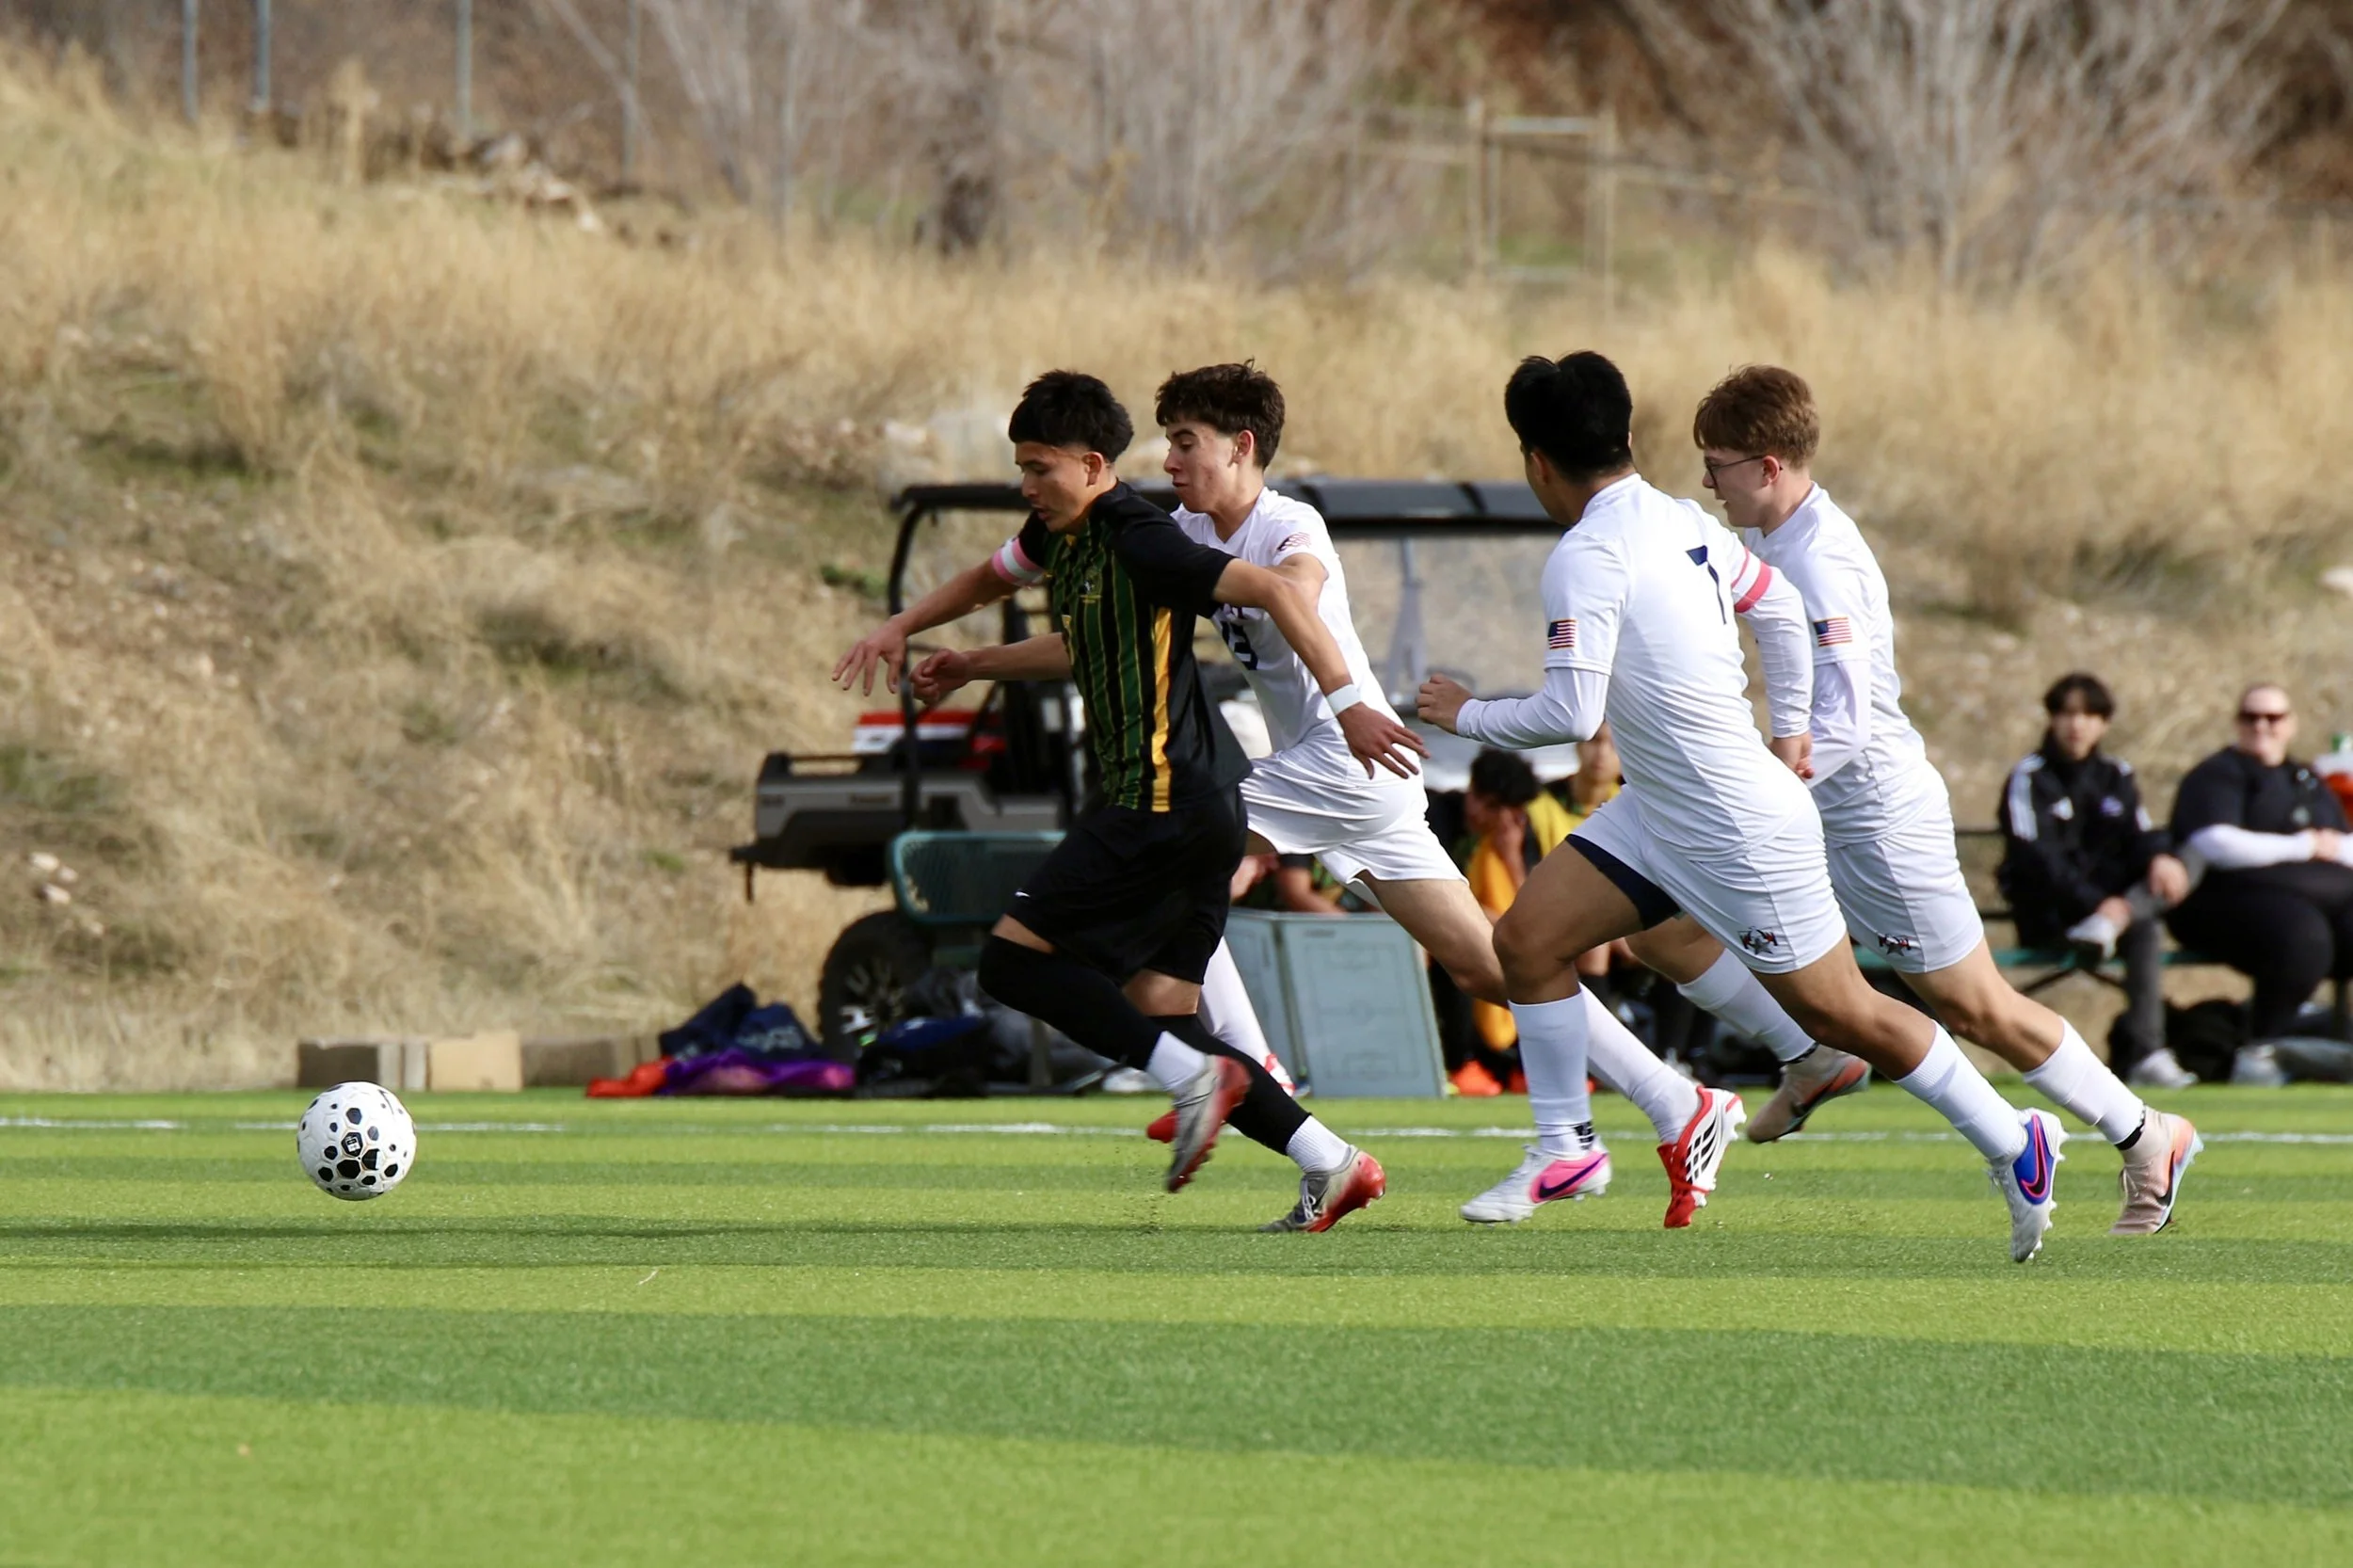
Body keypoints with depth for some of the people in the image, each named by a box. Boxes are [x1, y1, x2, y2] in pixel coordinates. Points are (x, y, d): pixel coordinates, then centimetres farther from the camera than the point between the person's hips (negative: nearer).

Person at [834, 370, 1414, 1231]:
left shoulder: (1138, 540, -14)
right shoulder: (1061, 533, 14)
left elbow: (1273, 592, -20)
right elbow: (991, 577, 37)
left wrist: (1346, 705, -24)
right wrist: (901, 629, 28)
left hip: (1168, 799, -10)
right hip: (1204, 807, 10)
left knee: (1013, 959, -8)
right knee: (1158, 1013, 6)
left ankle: (1194, 1075, -15)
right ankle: (1333, 1165, 1)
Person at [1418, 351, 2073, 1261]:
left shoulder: (1588, 557, -22)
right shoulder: (1682, 523, 5)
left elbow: (1570, 713, -27)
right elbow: (1781, 611, 18)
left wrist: (1468, 716, -9)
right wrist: (1792, 728, 29)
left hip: (1742, 835, -9)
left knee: (1842, 1016, 2)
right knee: (1528, 940, 3)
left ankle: (2014, 1144, 15)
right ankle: (1567, 1151, 11)